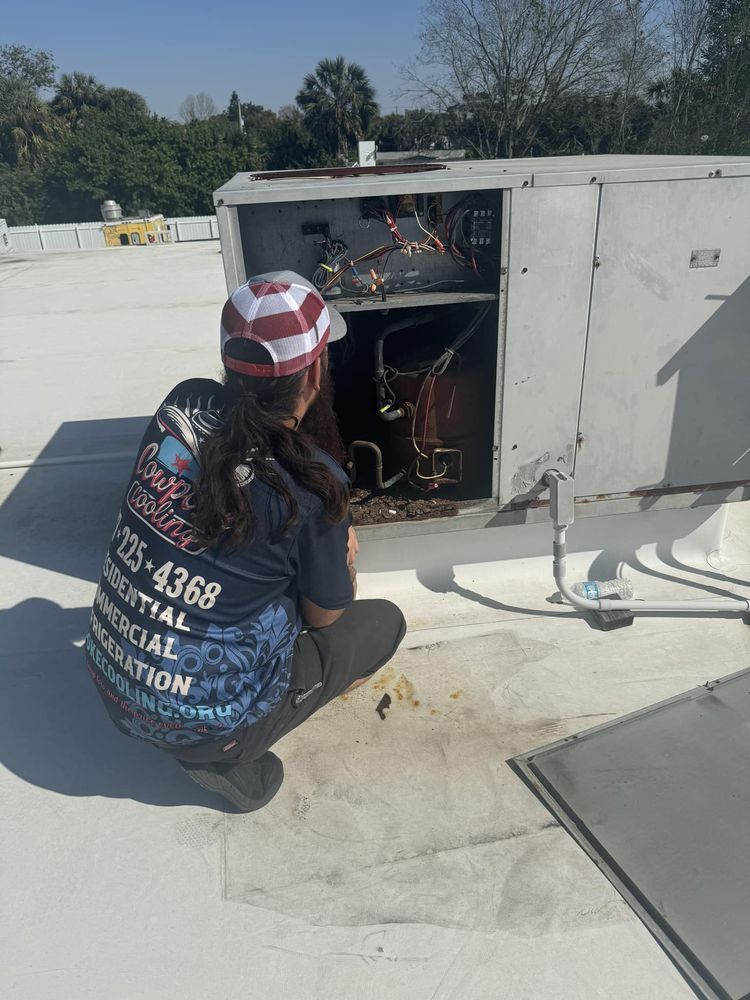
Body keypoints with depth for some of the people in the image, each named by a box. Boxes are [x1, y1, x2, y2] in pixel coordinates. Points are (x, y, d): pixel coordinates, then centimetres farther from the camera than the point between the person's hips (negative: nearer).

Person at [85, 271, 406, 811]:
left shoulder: (184, 403, -11)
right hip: (197, 719, -6)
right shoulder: (314, 484, -25)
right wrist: (345, 553, 10)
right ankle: (229, 759, 4)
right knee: (385, 621, 9)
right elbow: (324, 613, -7)